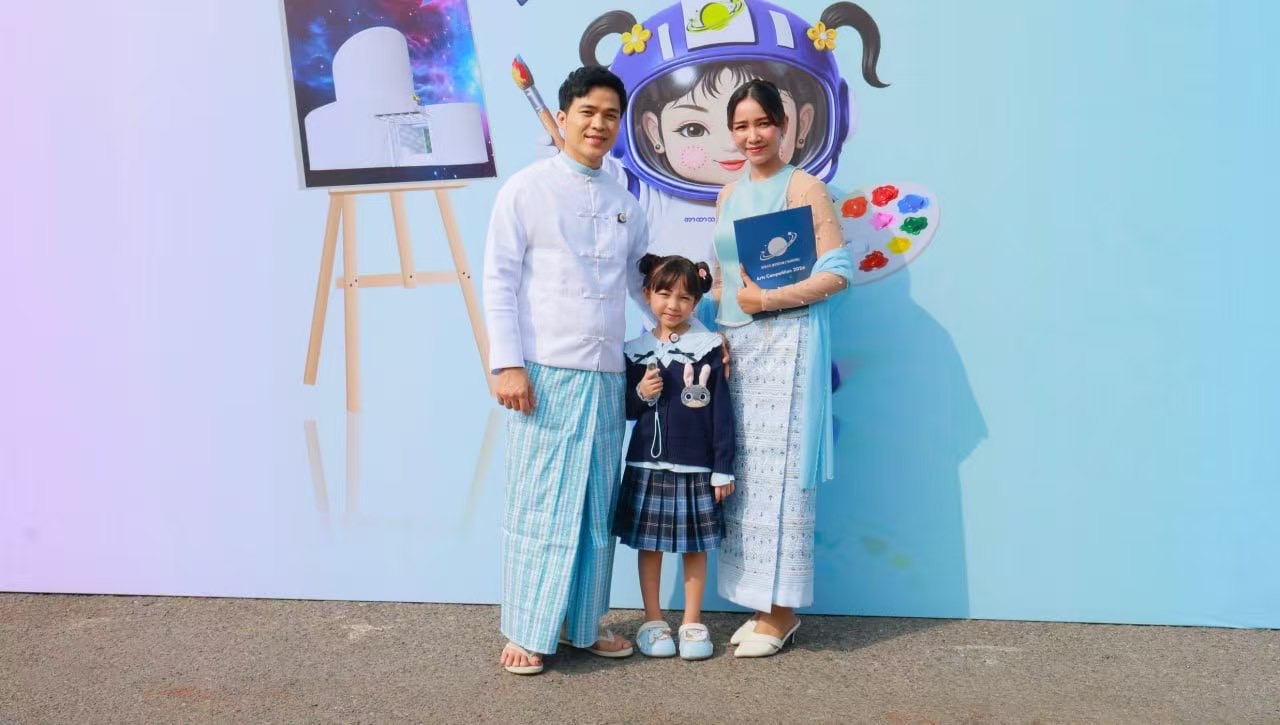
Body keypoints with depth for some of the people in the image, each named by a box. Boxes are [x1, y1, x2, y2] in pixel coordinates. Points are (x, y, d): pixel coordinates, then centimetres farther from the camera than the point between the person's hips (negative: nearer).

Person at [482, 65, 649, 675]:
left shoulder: (626, 206, 15)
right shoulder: (527, 188, 1)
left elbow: (643, 283, 21)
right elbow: (499, 281, -4)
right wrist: (507, 364, -12)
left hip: (606, 375, 5)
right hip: (545, 371, -5)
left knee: (597, 506, 10)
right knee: (540, 503, -1)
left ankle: (585, 623, 22)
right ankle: (527, 632, 11)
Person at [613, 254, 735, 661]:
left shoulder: (709, 347, -5)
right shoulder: (635, 351, 3)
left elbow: (722, 411, -4)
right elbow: (625, 410, 9)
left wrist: (723, 469, -6)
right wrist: (640, 395, -13)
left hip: (696, 467, -2)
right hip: (647, 464, 2)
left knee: (695, 545, 8)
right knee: (649, 544, 9)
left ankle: (692, 622, 21)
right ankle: (652, 621, 22)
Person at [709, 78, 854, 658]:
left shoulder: (803, 188, -3)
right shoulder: (728, 196, 16)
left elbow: (838, 272, -9)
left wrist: (766, 299, -13)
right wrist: (719, 332, 6)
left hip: (786, 343, -6)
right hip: (735, 346, 6)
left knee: (779, 472, -3)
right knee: (743, 473, 6)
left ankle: (781, 613, 7)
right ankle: (765, 605, 16)